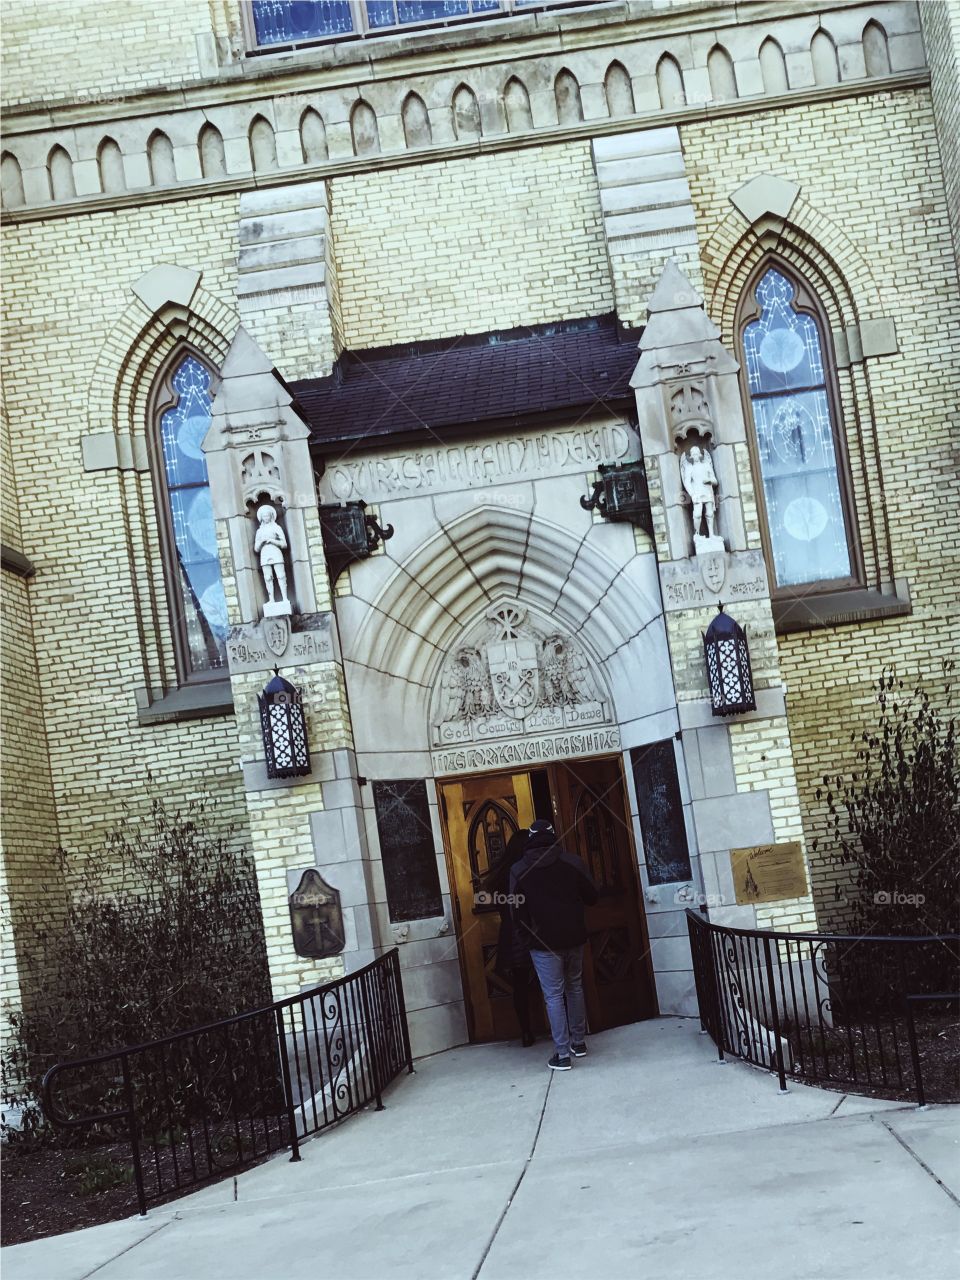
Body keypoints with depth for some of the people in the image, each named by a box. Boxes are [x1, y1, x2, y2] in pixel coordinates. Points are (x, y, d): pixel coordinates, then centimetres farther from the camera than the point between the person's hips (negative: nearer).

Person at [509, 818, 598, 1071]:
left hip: (543, 942, -3)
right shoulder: (571, 862, -2)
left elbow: (518, 909, -5)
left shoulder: (519, 870, -5)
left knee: (554, 995, -1)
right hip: (573, 937, 3)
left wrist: (526, 937, 7)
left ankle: (562, 1054, -4)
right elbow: (591, 896, 3)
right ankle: (578, 1042, 26)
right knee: (574, 988, 19)